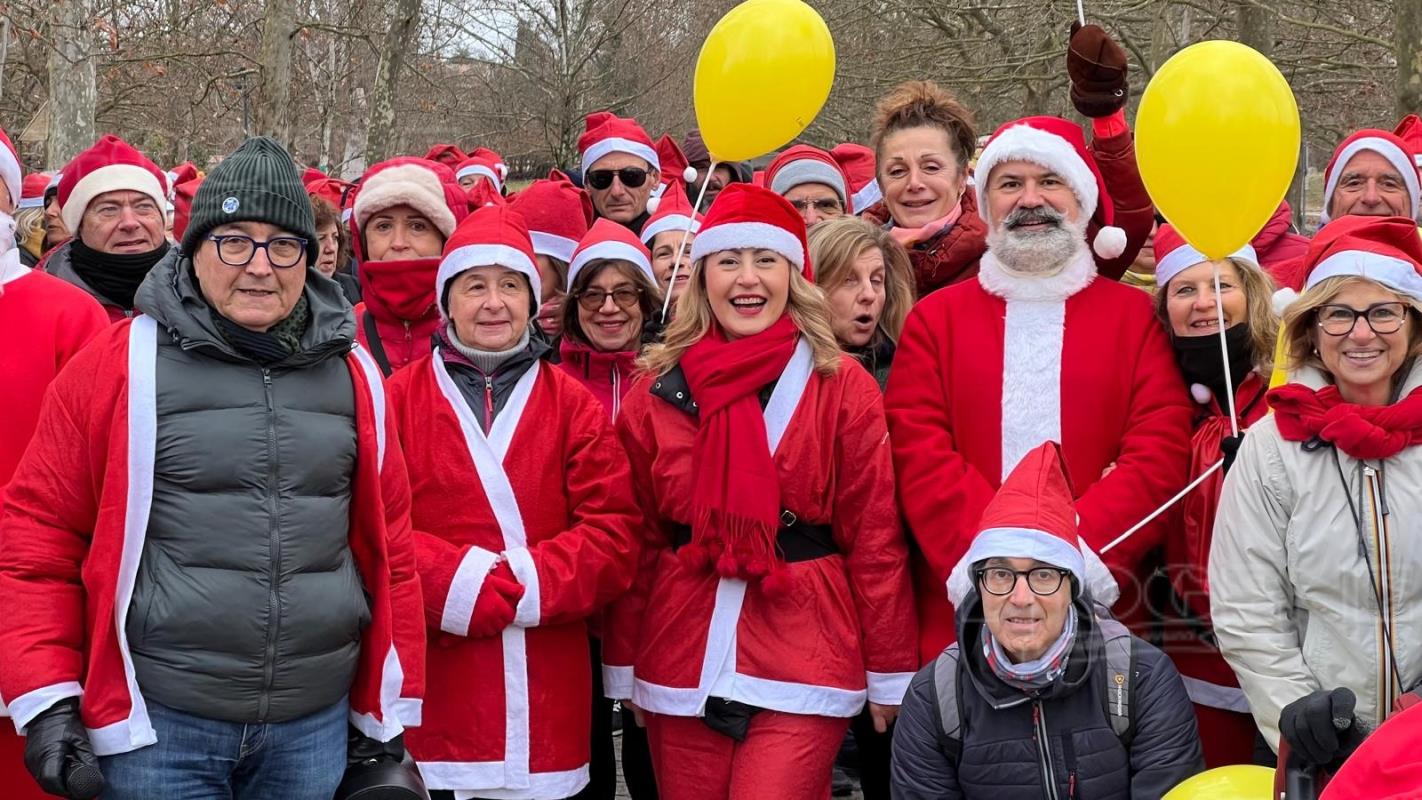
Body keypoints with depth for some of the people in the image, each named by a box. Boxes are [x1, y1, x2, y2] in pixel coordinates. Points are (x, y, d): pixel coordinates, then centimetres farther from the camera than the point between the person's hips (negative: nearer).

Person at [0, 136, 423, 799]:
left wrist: (387, 711, 13)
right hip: (156, 726, -3)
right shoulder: (121, 364, -3)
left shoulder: (350, 375, 7)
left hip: (317, 730, 4)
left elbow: (387, 542, 12)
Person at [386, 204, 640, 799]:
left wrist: (520, 582, -13)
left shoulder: (572, 404, 8)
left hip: (546, 690, 1)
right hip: (436, 687, -1)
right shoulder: (401, 397, 4)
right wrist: (461, 580, -17)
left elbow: (614, 536, 0)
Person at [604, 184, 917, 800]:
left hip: (802, 665, -2)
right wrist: (622, 667, 9)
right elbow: (635, 542, 9)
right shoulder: (659, 391, 5)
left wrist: (891, 672, 0)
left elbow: (875, 539, 0)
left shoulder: (842, 387, -1)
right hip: (682, 666, 3)